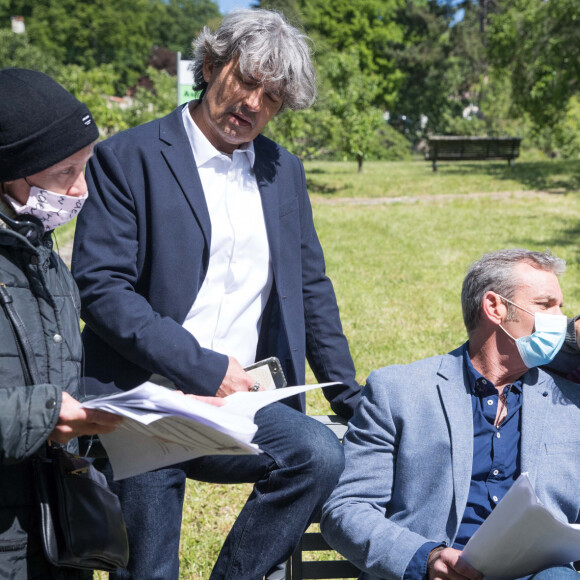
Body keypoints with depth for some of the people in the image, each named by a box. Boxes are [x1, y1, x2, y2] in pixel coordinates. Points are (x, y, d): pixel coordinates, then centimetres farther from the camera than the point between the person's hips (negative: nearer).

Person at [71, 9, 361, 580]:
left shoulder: (284, 171, 14)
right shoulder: (127, 158, -3)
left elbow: (311, 290, 19)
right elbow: (100, 287, -12)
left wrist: (356, 406, 14)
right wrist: (204, 368, -17)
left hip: (240, 404, 4)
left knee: (320, 452, -24)